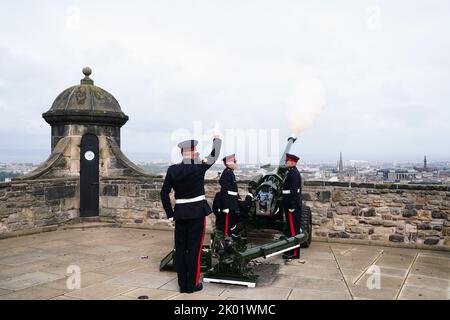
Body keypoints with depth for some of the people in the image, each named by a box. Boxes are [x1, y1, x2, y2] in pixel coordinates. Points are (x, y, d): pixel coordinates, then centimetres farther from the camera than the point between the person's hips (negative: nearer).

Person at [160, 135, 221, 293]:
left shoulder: (172, 170, -1)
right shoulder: (199, 167, -10)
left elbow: (164, 193, 1)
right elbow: (214, 155, 6)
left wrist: (170, 214, 8)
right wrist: (217, 139, 21)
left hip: (180, 213, 4)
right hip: (197, 212, -3)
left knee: (180, 248, 9)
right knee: (194, 248, 3)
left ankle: (182, 284, 17)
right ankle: (192, 284, 9)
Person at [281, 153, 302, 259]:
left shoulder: (293, 173, -17)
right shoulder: (293, 172, 16)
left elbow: (293, 191, -23)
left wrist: (291, 207, -23)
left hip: (292, 205, -10)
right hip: (293, 205, 10)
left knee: (293, 228, -5)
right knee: (292, 228, 16)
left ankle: (294, 253, 1)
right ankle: (291, 250, 25)